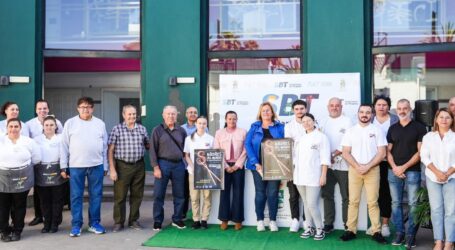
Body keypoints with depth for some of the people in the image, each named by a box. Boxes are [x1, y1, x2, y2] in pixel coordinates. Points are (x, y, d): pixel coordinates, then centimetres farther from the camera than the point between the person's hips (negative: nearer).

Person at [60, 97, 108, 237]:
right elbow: (64, 146, 2)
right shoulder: (70, 123, 2)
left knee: (96, 195, 6)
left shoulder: (100, 124, 7)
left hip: (97, 165, 2)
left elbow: (104, 147, 9)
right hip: (76, 166, -1)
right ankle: (76, 225, 12)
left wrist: (105, 167, 7)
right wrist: (63, 167, -1)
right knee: (76, 196, 3)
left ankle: (94, 223, 17)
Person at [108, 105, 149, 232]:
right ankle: (118, 222, 13)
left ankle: (134, 220, 22)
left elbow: (148, 145, 17)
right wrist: (112, 169, -9)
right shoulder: (117, 129, -3)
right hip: (122, 166, -3)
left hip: (139, 166, 3)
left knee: (137, 195, 9)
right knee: (120, 196, 1)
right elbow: (110, 150, -3)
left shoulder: (142, 129, 7)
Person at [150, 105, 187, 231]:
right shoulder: (157, 130, 0)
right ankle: (157, 221, 11)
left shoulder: (181, 131, 9)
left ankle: (177, 219, 20)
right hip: (163, 164, -3)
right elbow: (153, 150, -4)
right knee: (159, 194, 1)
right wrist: (156, 167, -10)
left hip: (179, 165, 3)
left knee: (179, 194, 8)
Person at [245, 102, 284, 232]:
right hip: (258, 165, 0)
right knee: (260, 193, 6)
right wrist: (255, 163, -13)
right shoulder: (254, 127, 6)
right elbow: (247, 144, -3)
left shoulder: (280, 127, 6)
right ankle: (260, 220, 14)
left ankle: (273, 221, 12)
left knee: (272, 193, 3)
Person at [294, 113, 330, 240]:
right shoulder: (301, 138, 15)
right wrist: (294, 172, 11)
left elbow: (325, 158, -7)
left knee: (312, 204, -10)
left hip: (313, 176, -5)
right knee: (306, 204, 9)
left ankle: (320, 229, 3)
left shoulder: (321, 137, -2)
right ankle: (309, 228, 17)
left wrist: (323, 175, -13)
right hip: (300, 176, 5)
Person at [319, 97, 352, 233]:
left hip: (342, 164, -4)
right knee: (327, 195, 8)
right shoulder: (324, 122, 13)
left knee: (346, 196, 1)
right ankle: (328, 223, 17)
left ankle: (347, 225, 8)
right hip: (326, 164, 5)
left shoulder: (347, 122, -2)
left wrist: (334, 154, -14)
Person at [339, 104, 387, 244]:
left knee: (373, 202, -2)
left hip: (372, 170, -1)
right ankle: (351, 230, 8)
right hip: (354, 169, 1)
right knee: (353, 201, 3)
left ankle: (376, 232, 3)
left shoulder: (377, 130, 3)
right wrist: (357, 167, -11)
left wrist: (367, 166, -12)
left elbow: (382, 153, -2)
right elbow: (345, 153, 1)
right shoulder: (350, 131, 6)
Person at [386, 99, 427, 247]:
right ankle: (399, 232, 14)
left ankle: (410, 234, 6)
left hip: (412, 171, -3)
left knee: (413, 204, -2)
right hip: (394, 171, 3)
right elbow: (388, 150, 11)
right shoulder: (392, 128, 11)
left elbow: (420, 151, -4)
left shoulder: (419, 128, 0)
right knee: (396, 203, 6)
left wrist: (404, 167, -10)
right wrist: (394, 167, -5)